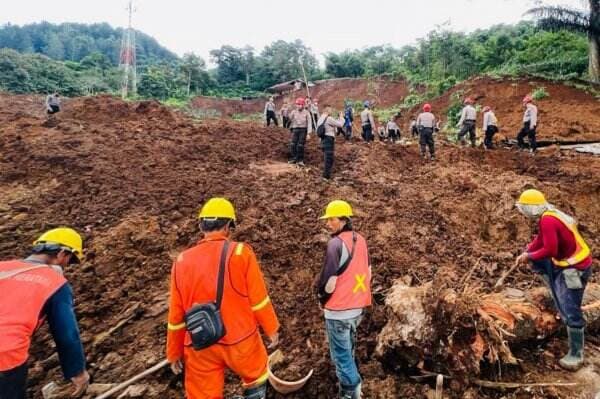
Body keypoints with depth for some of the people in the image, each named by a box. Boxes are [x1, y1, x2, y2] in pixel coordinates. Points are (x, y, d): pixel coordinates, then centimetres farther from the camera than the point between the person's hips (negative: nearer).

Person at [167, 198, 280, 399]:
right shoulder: (241, 253, -14)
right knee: (256, 378, 25)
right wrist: (271, 329, 7)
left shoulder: (183, 261, -3)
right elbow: (259, 299, -9)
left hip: (200, 348, 3)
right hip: (240, 340, -2)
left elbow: (176, 313, 3)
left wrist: (174, 352, 15)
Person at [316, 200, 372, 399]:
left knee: (341, 354, 7)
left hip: (339, 309, -9)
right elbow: (368, 272, 12)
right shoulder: (360, 239, 5)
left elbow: (329, 280, -21)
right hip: (358, 306, 9)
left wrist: (321, 297, -2)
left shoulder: (336, 243, -21)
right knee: (348, 349, 26)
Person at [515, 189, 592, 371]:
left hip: (575, 268, -10)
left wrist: (529, 256, -13)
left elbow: (549, 250, -27)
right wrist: (526, 253, 1)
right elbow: (540, 240, 12)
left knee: (570, 313, -4)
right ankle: (559, 296, 23)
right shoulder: (549, 216, 5)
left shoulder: (547, 221, -25)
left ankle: (576, 355, 8)